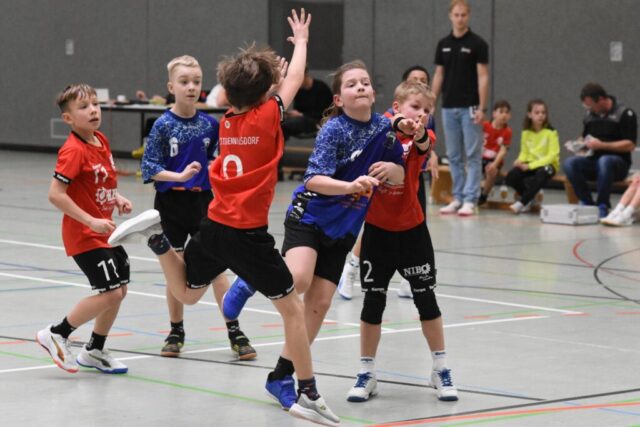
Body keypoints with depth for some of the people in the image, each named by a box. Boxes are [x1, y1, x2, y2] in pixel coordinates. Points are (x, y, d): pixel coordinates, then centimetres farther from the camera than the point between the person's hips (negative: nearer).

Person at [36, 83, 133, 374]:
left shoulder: (102, 141, 6)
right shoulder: (73, 151, -20)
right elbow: (55, 194, -25)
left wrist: (118, 198, 4)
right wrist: (91, 221, -25)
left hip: (104, 231, 9)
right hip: (83, 234, -9)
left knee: (119, 290, 12)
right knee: (110, 293, -13)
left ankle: (94, 350, 27)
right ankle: (57, 334, 1)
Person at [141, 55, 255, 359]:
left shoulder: (210, 124, 1)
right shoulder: (163, 125, -7)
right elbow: (149, 167, -10)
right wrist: (179, 176, -22)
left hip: (202, 201, 1)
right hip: (171, 203, -1)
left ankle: (234, 332, 3)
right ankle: (176, 332, 20)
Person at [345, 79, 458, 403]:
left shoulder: (422, 136, -8)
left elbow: (424, 146, -33)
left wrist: (419, 135, -56)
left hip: (412, 230, 0)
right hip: (377, 230, 0)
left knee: (426, 298, 4)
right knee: (373, 300, 3)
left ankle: (441, 370, 17)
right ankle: (366, 374, 14)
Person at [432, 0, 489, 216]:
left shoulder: (477, 43, -6)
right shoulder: (443, 44, 9)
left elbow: (483, 77, -9)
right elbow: (439, 75, 13)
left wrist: (482, 107, -15)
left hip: (470, 108, -5)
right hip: (449, 108, 5)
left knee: (472, 156, -3)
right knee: (454, 156, 8)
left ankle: (470, 200, -3)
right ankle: (458, 198, 14)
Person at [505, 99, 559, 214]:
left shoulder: (551, 132, -10)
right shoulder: (526, 132, 5)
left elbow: (552, 155, -15)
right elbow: (524, 152, 11)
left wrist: (531, 165, -22)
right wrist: (520, 161, -15)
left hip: (546, 164, -4)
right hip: (529, 164, 4)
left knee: (541, 174, -41)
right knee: (511, 176, -25)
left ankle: (522, 202, -26)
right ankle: (529, 199, 3)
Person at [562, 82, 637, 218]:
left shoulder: (625, 114, -6)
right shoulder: (590, 116, 13)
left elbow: (630, 145, -13)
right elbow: (585, 139, 25)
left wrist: (602, 145, -20)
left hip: (618, 162, -5)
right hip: (594, 160, 5)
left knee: (604, 161, -40)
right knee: (569, 163, -23)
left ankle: (602, 206, -28)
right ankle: (587, 203, -19)